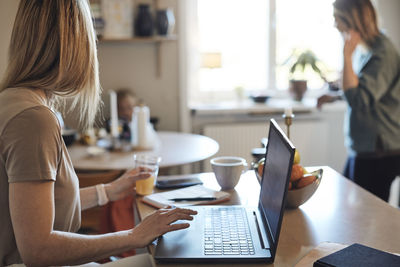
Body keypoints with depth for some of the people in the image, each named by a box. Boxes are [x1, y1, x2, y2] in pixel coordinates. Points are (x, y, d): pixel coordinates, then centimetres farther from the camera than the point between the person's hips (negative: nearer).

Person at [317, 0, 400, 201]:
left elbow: (359, 100, -28)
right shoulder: (364, 50, 10)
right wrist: (334, 97, 14)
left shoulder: (382, 53, -20)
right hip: (362, 147, 10)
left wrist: (347, 56, -27)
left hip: (378, 153, -10)